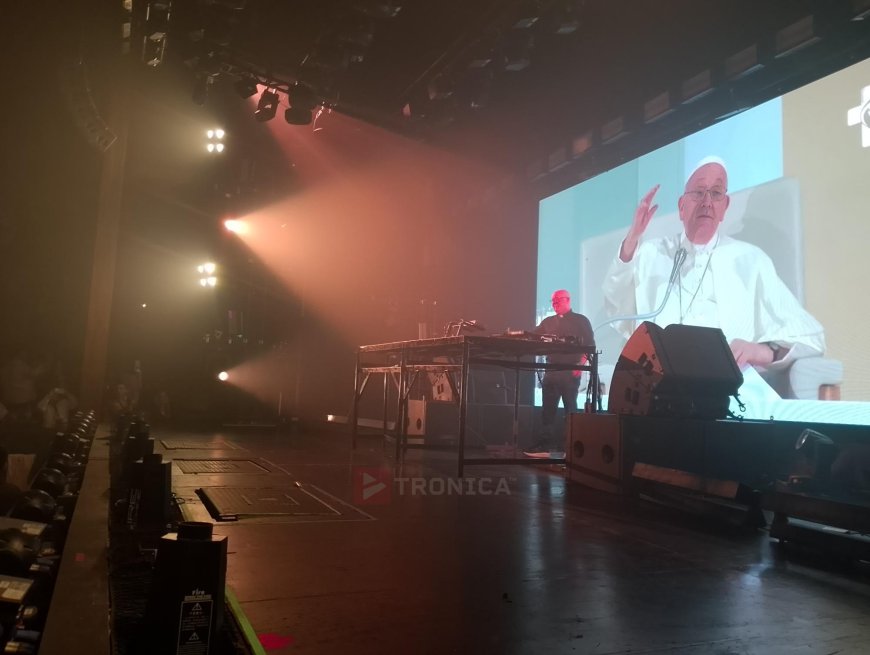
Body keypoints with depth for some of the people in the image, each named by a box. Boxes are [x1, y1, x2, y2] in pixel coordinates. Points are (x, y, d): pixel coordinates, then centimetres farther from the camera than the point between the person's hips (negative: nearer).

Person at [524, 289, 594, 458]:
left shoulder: (581, 321, 4)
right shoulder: (548, 322, 17)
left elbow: (590, 345, -3)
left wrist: (581, 364, -16)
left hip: (570, 371, -4)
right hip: (551, 370, 5)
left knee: (570, 409, 0)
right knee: (547, 408, 2)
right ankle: (546, 444, 5)